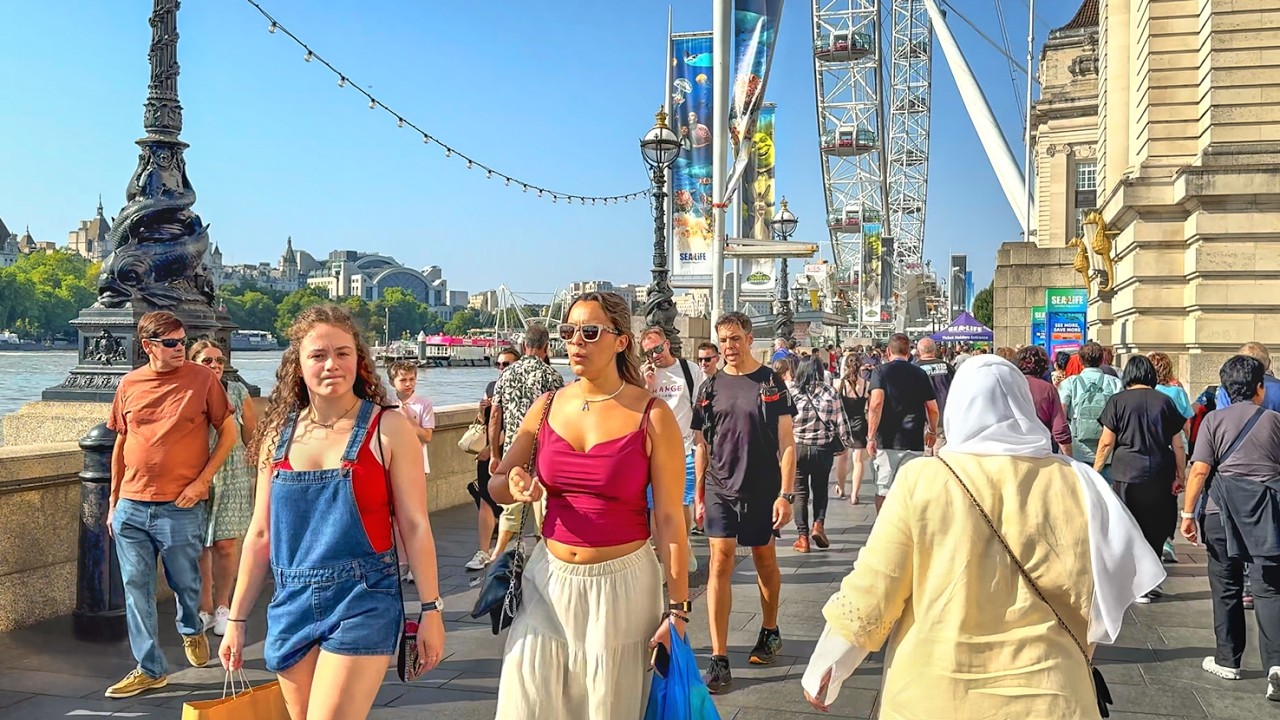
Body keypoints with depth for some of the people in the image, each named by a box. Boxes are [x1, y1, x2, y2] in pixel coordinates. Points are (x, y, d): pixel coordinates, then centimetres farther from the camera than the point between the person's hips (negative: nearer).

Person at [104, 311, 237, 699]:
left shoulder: (202, 379, -4)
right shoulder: (129, 384, 6)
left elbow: (229, 433, -1)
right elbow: (121, 444, 14)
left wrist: (202, 481, -9)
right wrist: (114, 501, 14)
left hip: (181, 507, -3)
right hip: (131, 507, 3)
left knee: (185, 583, 11)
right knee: (136, 589, 6)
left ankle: (192, 630, 42)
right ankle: (150, 669, 17)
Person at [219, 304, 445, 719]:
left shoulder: (388, 429, -6)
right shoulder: (278, 434, 6)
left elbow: (414, 526, -6)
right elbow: (261, 534, 11)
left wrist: (431, 609, -8)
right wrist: (237, 619, 12)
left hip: (363, 602, -4)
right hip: (292, 605, 5)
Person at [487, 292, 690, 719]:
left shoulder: (651, 416, -9)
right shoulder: (547, 407, 3)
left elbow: (669, 519, -9)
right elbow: (496, 485, 12)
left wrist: (677, 610, -11)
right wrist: (515, 487, -12)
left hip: (622, 585, -3)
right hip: (550, 581, 3)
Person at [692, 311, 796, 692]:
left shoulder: (771, 383, -1)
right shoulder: (710, 388, 5)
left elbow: (786, 443, -3)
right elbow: (702, 447, 10)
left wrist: (786, 493, -9)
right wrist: (698, 496, 8)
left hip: (763, 490, -1)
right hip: (720, 490, 1)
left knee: (765, 560, 13)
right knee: (720, 564, -6)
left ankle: (770, 631, 37)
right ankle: (719, 659, -4)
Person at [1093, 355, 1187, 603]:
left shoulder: (1118, 401, -2)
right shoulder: (1165, 401, 5)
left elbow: (1106, 443, -4)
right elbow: (1178, 445, 5)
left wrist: (1095, 471, 4)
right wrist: (1181, 475, 12)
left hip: (1127, 473, -2)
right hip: (1160, 476, 2)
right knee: (1156, 530, 13)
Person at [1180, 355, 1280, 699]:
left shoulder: (1215, 420, 0)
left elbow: (1199, 470, -7)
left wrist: (1188, 512, -3)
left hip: (1223, 511, 0)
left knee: (1226, 588, 11)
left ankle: (1228, 661, 19)